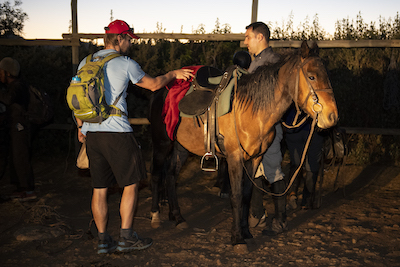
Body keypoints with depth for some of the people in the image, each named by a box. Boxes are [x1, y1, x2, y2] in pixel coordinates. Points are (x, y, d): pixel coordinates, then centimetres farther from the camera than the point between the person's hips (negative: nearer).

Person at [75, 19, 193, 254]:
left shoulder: (85, 63, 12)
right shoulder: (126, 63, -4)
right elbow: (153, 84, 5)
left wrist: (81, 127, 27)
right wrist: (173, 74, 22)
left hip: (91, 133, 6)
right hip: (116, 132, -6)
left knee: (99, 188, 10)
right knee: (131, 184, 6)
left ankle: (103, 240, 15)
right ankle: (127, 238, 8)